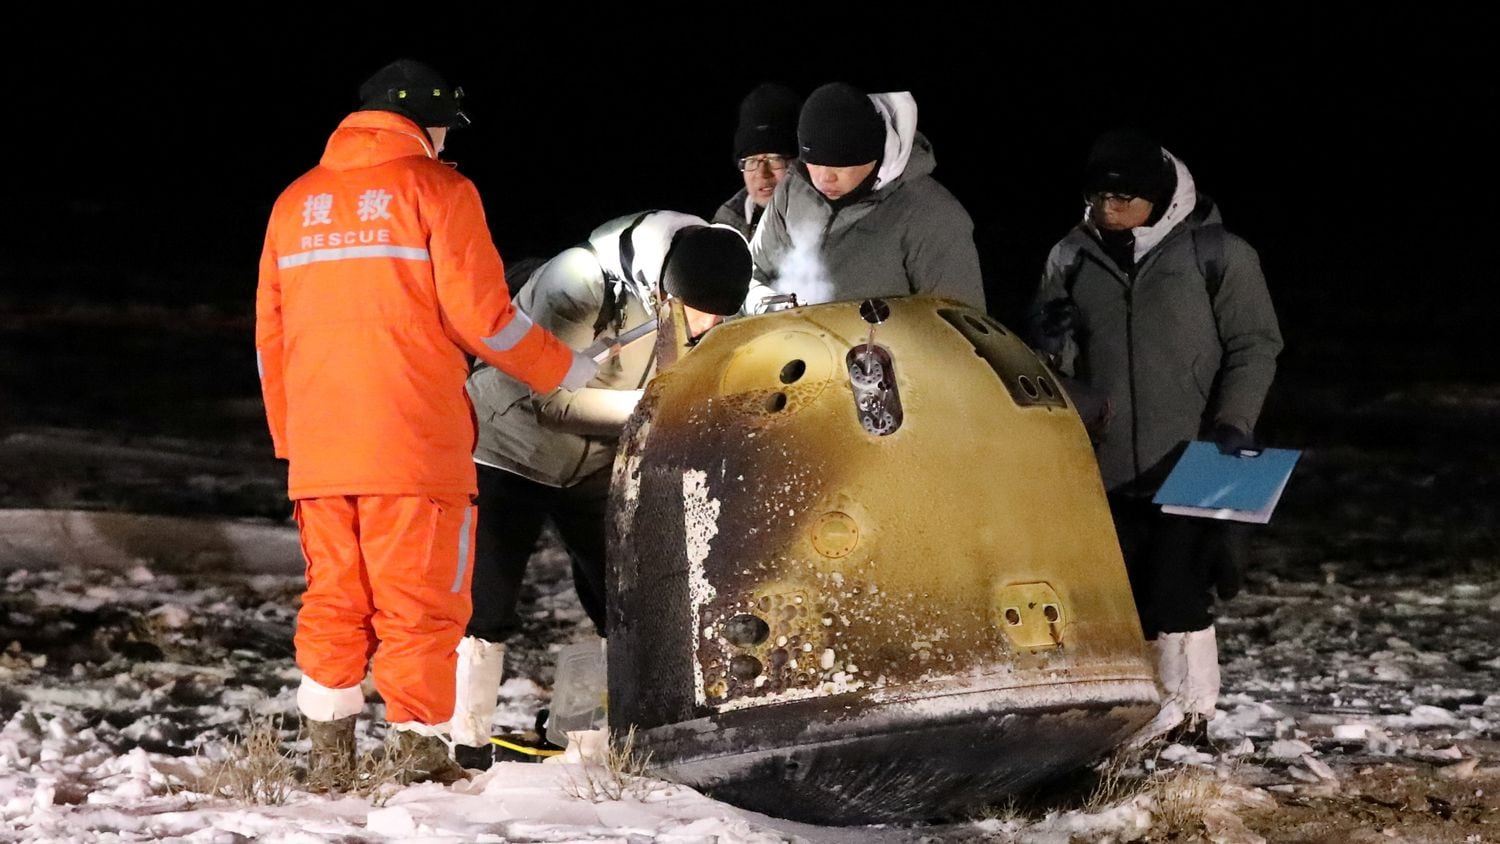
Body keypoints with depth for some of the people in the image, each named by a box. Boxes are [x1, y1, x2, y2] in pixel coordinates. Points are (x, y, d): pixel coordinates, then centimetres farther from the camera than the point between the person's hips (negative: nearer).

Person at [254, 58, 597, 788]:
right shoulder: (436, 189, -2)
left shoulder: (295, 202, 15)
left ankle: (327, 755, 8)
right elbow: (480, 315, -7)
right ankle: (420, 755, -2)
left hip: (318, 449, 5)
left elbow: (270, 337, 16)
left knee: (333, 597, 11)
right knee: (419, 600, -1)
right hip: (415, 444, -5)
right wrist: (564, 371, 7)